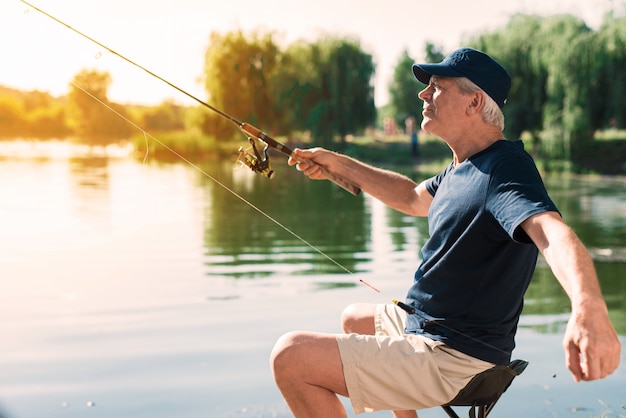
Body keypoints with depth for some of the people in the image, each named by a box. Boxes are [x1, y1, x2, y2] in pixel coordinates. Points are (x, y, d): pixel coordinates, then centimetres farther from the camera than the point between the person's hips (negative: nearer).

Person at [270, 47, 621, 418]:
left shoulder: (506, 166, -23)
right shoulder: (465, 166, 9)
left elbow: (552, 231, -40)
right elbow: (414, 199, 25)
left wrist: (589, 306, -61)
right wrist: (338, 165, 17)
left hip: (451, 359, -10)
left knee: (291, 357, -21)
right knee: (354, 319, 37)